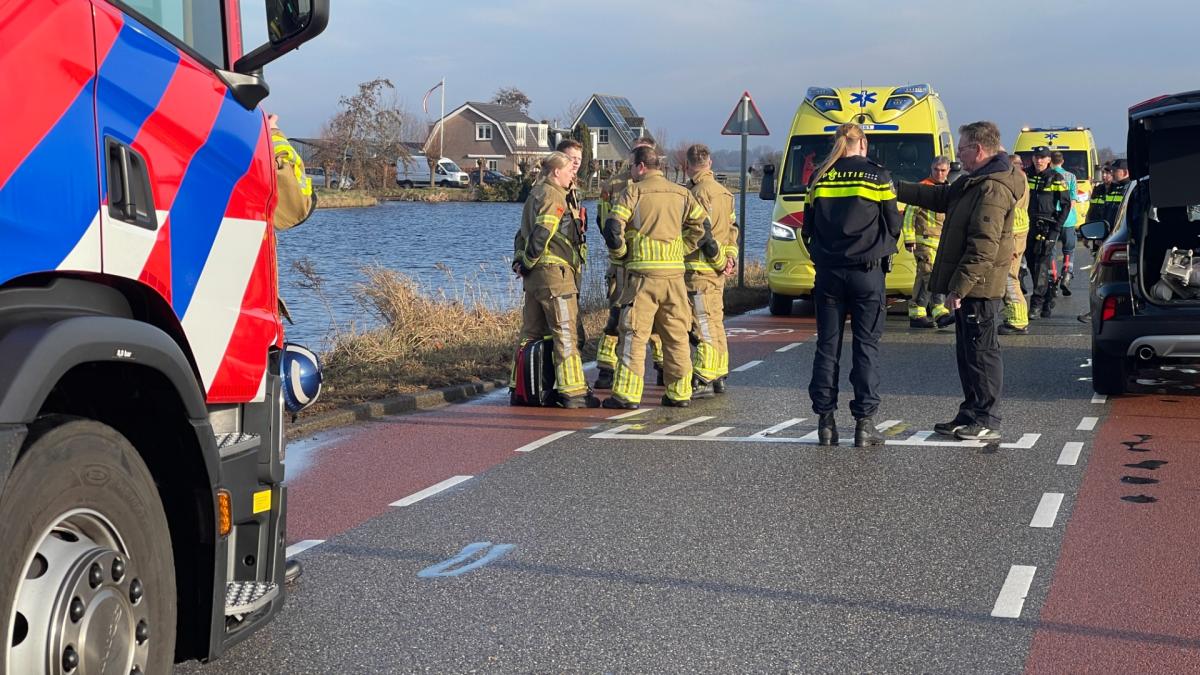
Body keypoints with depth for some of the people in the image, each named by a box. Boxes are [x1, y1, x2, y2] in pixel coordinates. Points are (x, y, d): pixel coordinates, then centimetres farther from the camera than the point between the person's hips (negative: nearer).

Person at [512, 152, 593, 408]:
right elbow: (541, 234, -20)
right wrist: (528, 262, -9)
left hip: (535, 274, 10)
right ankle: (573, 391, -7)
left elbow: (523, 233, 19)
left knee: (531, 334, 12)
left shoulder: (535, 194, 19)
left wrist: (519, 261, 10)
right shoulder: (553, 197, -12)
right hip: (554, 272, -10)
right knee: (566, 334, -7)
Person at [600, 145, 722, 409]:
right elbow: (702, 226, 8)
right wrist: (680, 249, 12)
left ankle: (627, 393, -4)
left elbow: (613, 228, -11)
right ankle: (680, 393, 13)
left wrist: (619, 253, 5)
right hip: (675, 271, 5)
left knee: (634, 334, -2)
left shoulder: (633, 192, -3)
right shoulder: (681, 193, 12)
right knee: (676, 335, 10)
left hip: (643, 271, -4)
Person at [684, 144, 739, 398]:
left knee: (703, 324, -9)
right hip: (718, 269, 9)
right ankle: (718, 377, 21)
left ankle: (703, 380, -9)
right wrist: (730, 256, 11)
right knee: (715, 322, 15)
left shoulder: (699, 192, -14)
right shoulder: (724, 192, 15)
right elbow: (732, 228, 16)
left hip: (699, 267, -9)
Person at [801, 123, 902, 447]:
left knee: (827, 345, 6)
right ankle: (864, 423, -1)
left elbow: (808, 228, 9)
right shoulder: (877, 177, -3)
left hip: (828, 272, 2)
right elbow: (893, 225, 3)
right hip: (867, 272, -2)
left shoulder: (819, 178, 3)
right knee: (866, 346, 1)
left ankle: (825, 421, 6)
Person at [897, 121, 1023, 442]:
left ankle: (987, 422, 2)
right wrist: (897, 189, 24)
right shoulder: (974, 182, 15)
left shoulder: (993, 189, -20)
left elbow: (983, 247, -25)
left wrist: (959, 286, -23)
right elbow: (940, 197, 28)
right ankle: (971, 415, 25)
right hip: (970, 285, 11)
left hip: (979, 287, -11)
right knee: (967, 351, 16)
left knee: (981, 352, -4)